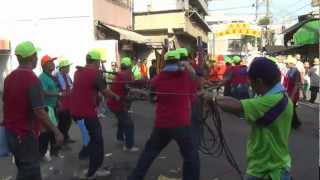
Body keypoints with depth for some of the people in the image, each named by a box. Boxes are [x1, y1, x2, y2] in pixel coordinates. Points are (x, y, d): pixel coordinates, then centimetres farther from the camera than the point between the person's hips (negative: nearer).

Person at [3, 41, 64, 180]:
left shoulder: (9, 77, 4)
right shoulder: (32, 79, -21)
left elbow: (5, 104, 14)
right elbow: (39, 112, -26)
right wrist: (56, 132, -20)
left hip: (11, 132, 8)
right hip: (26, 134, -8)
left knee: (24, 168, 23)